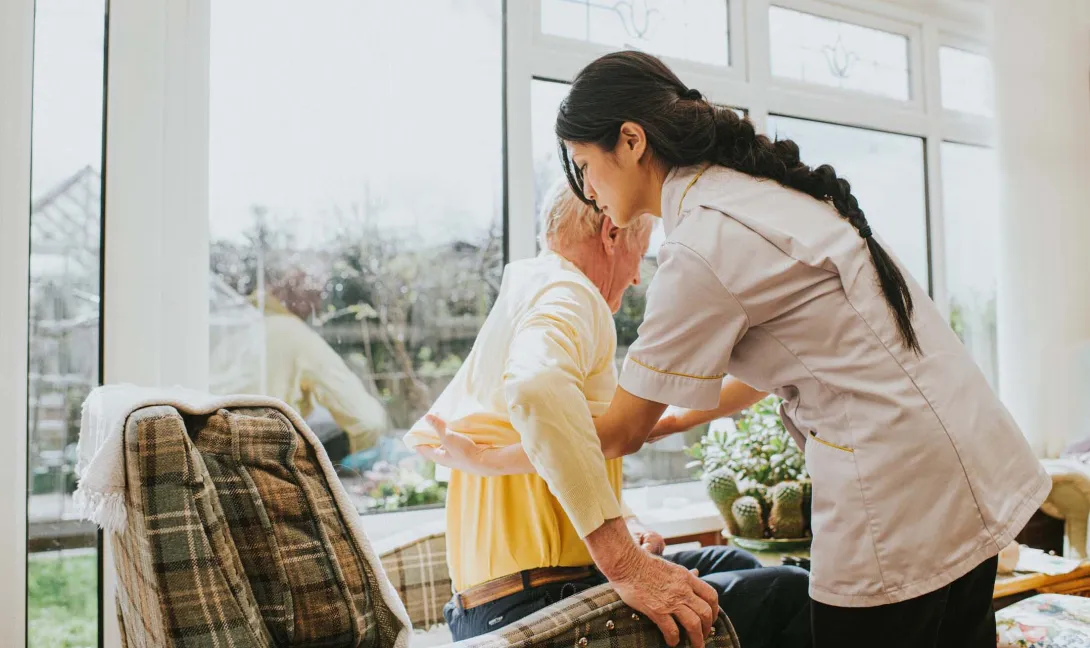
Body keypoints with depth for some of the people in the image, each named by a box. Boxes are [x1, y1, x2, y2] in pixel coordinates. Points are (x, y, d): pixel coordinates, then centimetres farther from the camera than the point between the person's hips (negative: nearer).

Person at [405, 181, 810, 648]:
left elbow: (427, 436, 22)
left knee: (728, 562, 23)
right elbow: (538, 387, -35)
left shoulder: (510, 312, 21)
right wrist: (626, 564, -32)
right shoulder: (569, 293, -11)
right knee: (790, 594, -9)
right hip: (536, 605, -10)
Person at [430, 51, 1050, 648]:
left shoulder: (701, 248, -19)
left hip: (903, 502, -9)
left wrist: (482, 457, 0)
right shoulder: (760, 185, 9)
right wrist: (667, 422, 19)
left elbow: (621, 429, -11)